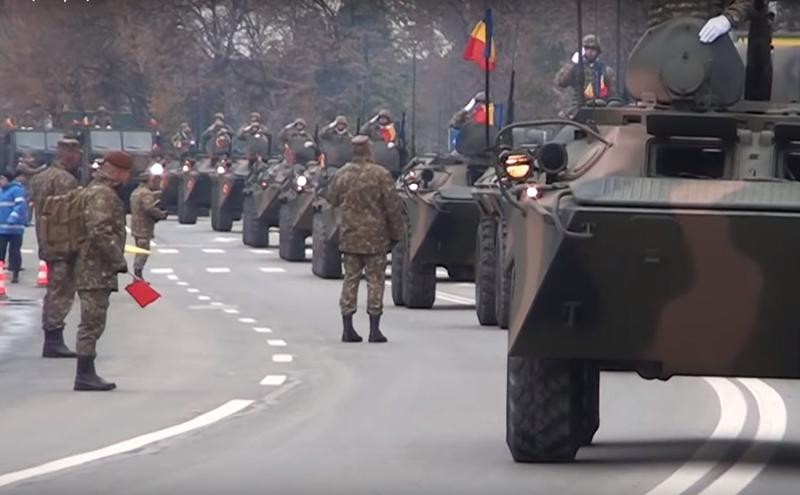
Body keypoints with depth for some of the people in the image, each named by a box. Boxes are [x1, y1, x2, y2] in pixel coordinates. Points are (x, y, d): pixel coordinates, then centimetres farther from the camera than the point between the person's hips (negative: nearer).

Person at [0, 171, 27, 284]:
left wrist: (13, 218, -30)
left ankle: (15, 274, 6)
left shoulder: (16, 190, -9)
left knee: (14, 251, -1)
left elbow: (20, 205, -19)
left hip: (14, 228, -7)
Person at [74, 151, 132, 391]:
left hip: (90, 270, 11)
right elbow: (101, 233, -24)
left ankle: (86, 374, 17)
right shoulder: (103, 194, -15)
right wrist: (119, 261, -18)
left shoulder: (93, 191, 20)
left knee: (92, 324, 13)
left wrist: (115, 260, 23)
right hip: (97, 270, -11)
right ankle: (85, 375, -7)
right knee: (93, 323, -8)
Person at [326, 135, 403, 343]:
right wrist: (395, 233, 1)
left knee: (350, 279, 10)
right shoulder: (380, 174, -11)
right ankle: (374, 329, 2)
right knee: (375, 280, 3)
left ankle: (347, 328, 8)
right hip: (375, 237, -3)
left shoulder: (341, 174, 0)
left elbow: (332, 200, 12)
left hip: (349, 235, 3)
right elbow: (392, 205, -8)